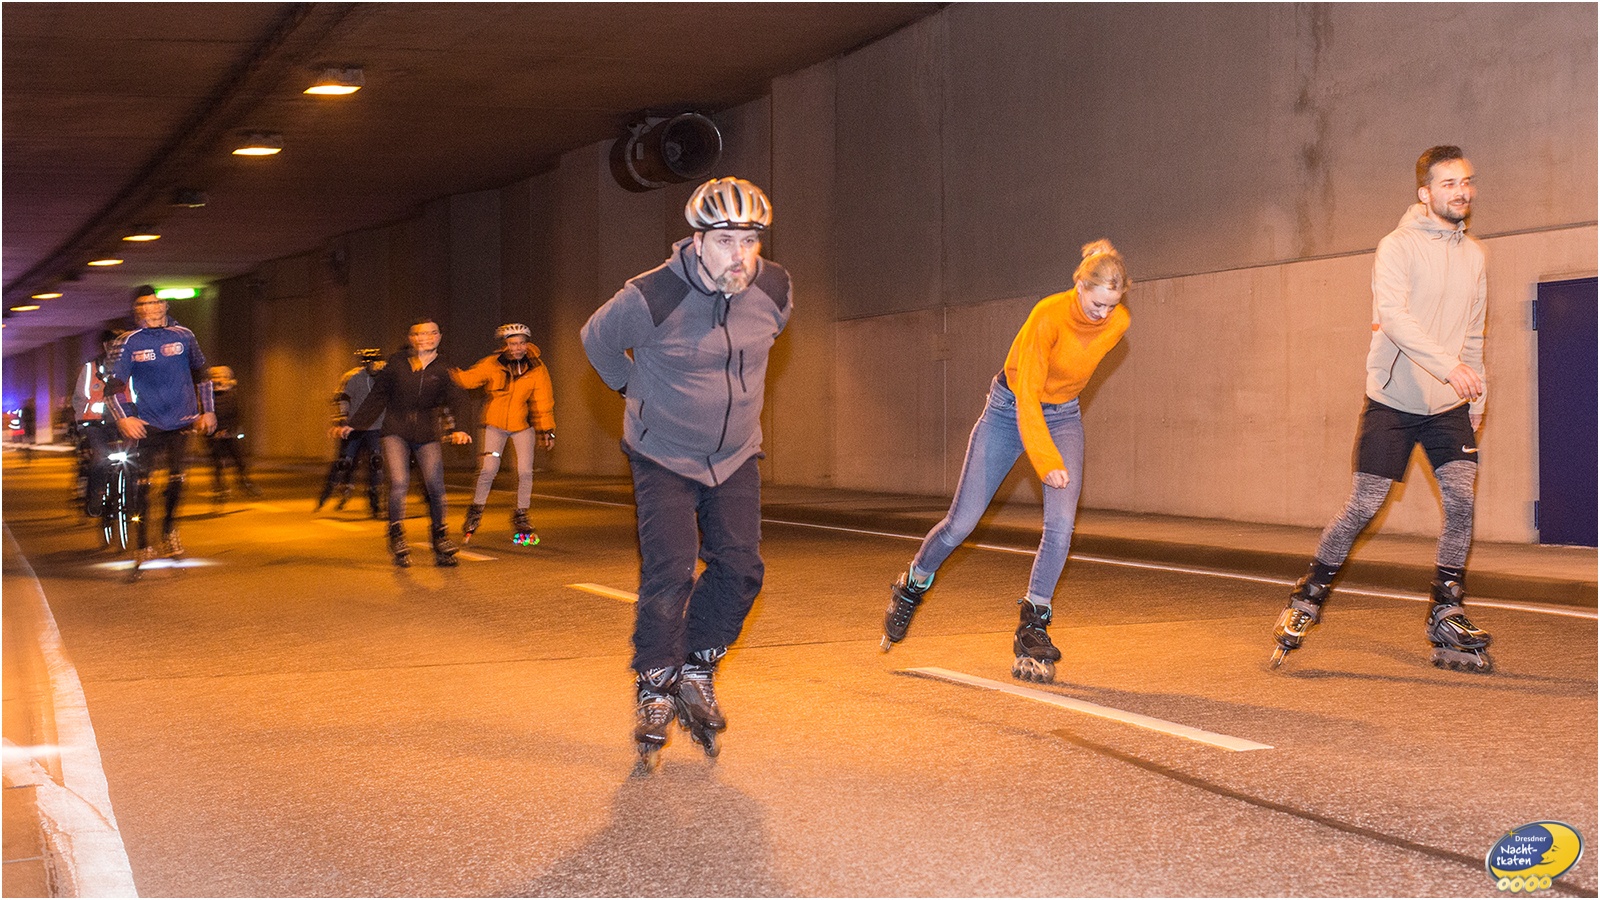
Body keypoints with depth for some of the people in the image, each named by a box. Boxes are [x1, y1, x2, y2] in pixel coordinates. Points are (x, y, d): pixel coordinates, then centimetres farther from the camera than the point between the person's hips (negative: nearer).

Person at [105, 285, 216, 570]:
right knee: (143, 483, -7)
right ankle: (143, 546, -2)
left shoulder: (183, 336, 3)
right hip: (147, 423, -1)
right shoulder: (127, 343, -2)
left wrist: (207, 411, 12)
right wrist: (123, 418, -17)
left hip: (182, 419, 1)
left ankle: (169, 531, 20)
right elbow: (115, 383, -4)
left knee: (177, 478, -3)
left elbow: (200, 373, 15)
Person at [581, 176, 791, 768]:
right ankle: (654, 691, 4)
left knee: (740, 569, -6)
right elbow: (598, 339, -3)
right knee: (669, 574, -14)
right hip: (664, 458, -4)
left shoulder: (775, 291, -11)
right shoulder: (652, 298, -24)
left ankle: (697, 673, 16)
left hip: (735, 457, 4)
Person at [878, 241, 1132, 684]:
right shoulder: (1048, 316, -29)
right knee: (961, 522, -2)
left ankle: (1032, 632, -5)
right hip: (1010, 410, -3)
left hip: (1062, 417, 4)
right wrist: (1046, 462, -38)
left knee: (1061, 522, -17)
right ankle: (910, 591, 26)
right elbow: (1027, 393, -30)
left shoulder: (1118, 323, -12)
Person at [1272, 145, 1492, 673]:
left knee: (1462, 500, -9)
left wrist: (1476, 397, 13)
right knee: (1364, 506, -5)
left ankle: (1447, 620, 1)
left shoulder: (1473, 254, 11)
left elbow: (1473, 334, 18)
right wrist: (1448, 364, -35)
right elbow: (1393, 317, -24)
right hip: (1393, 398, -5)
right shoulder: (1397, 247, -9)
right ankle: (1308, 599, 12)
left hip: (1449, 404, 5)